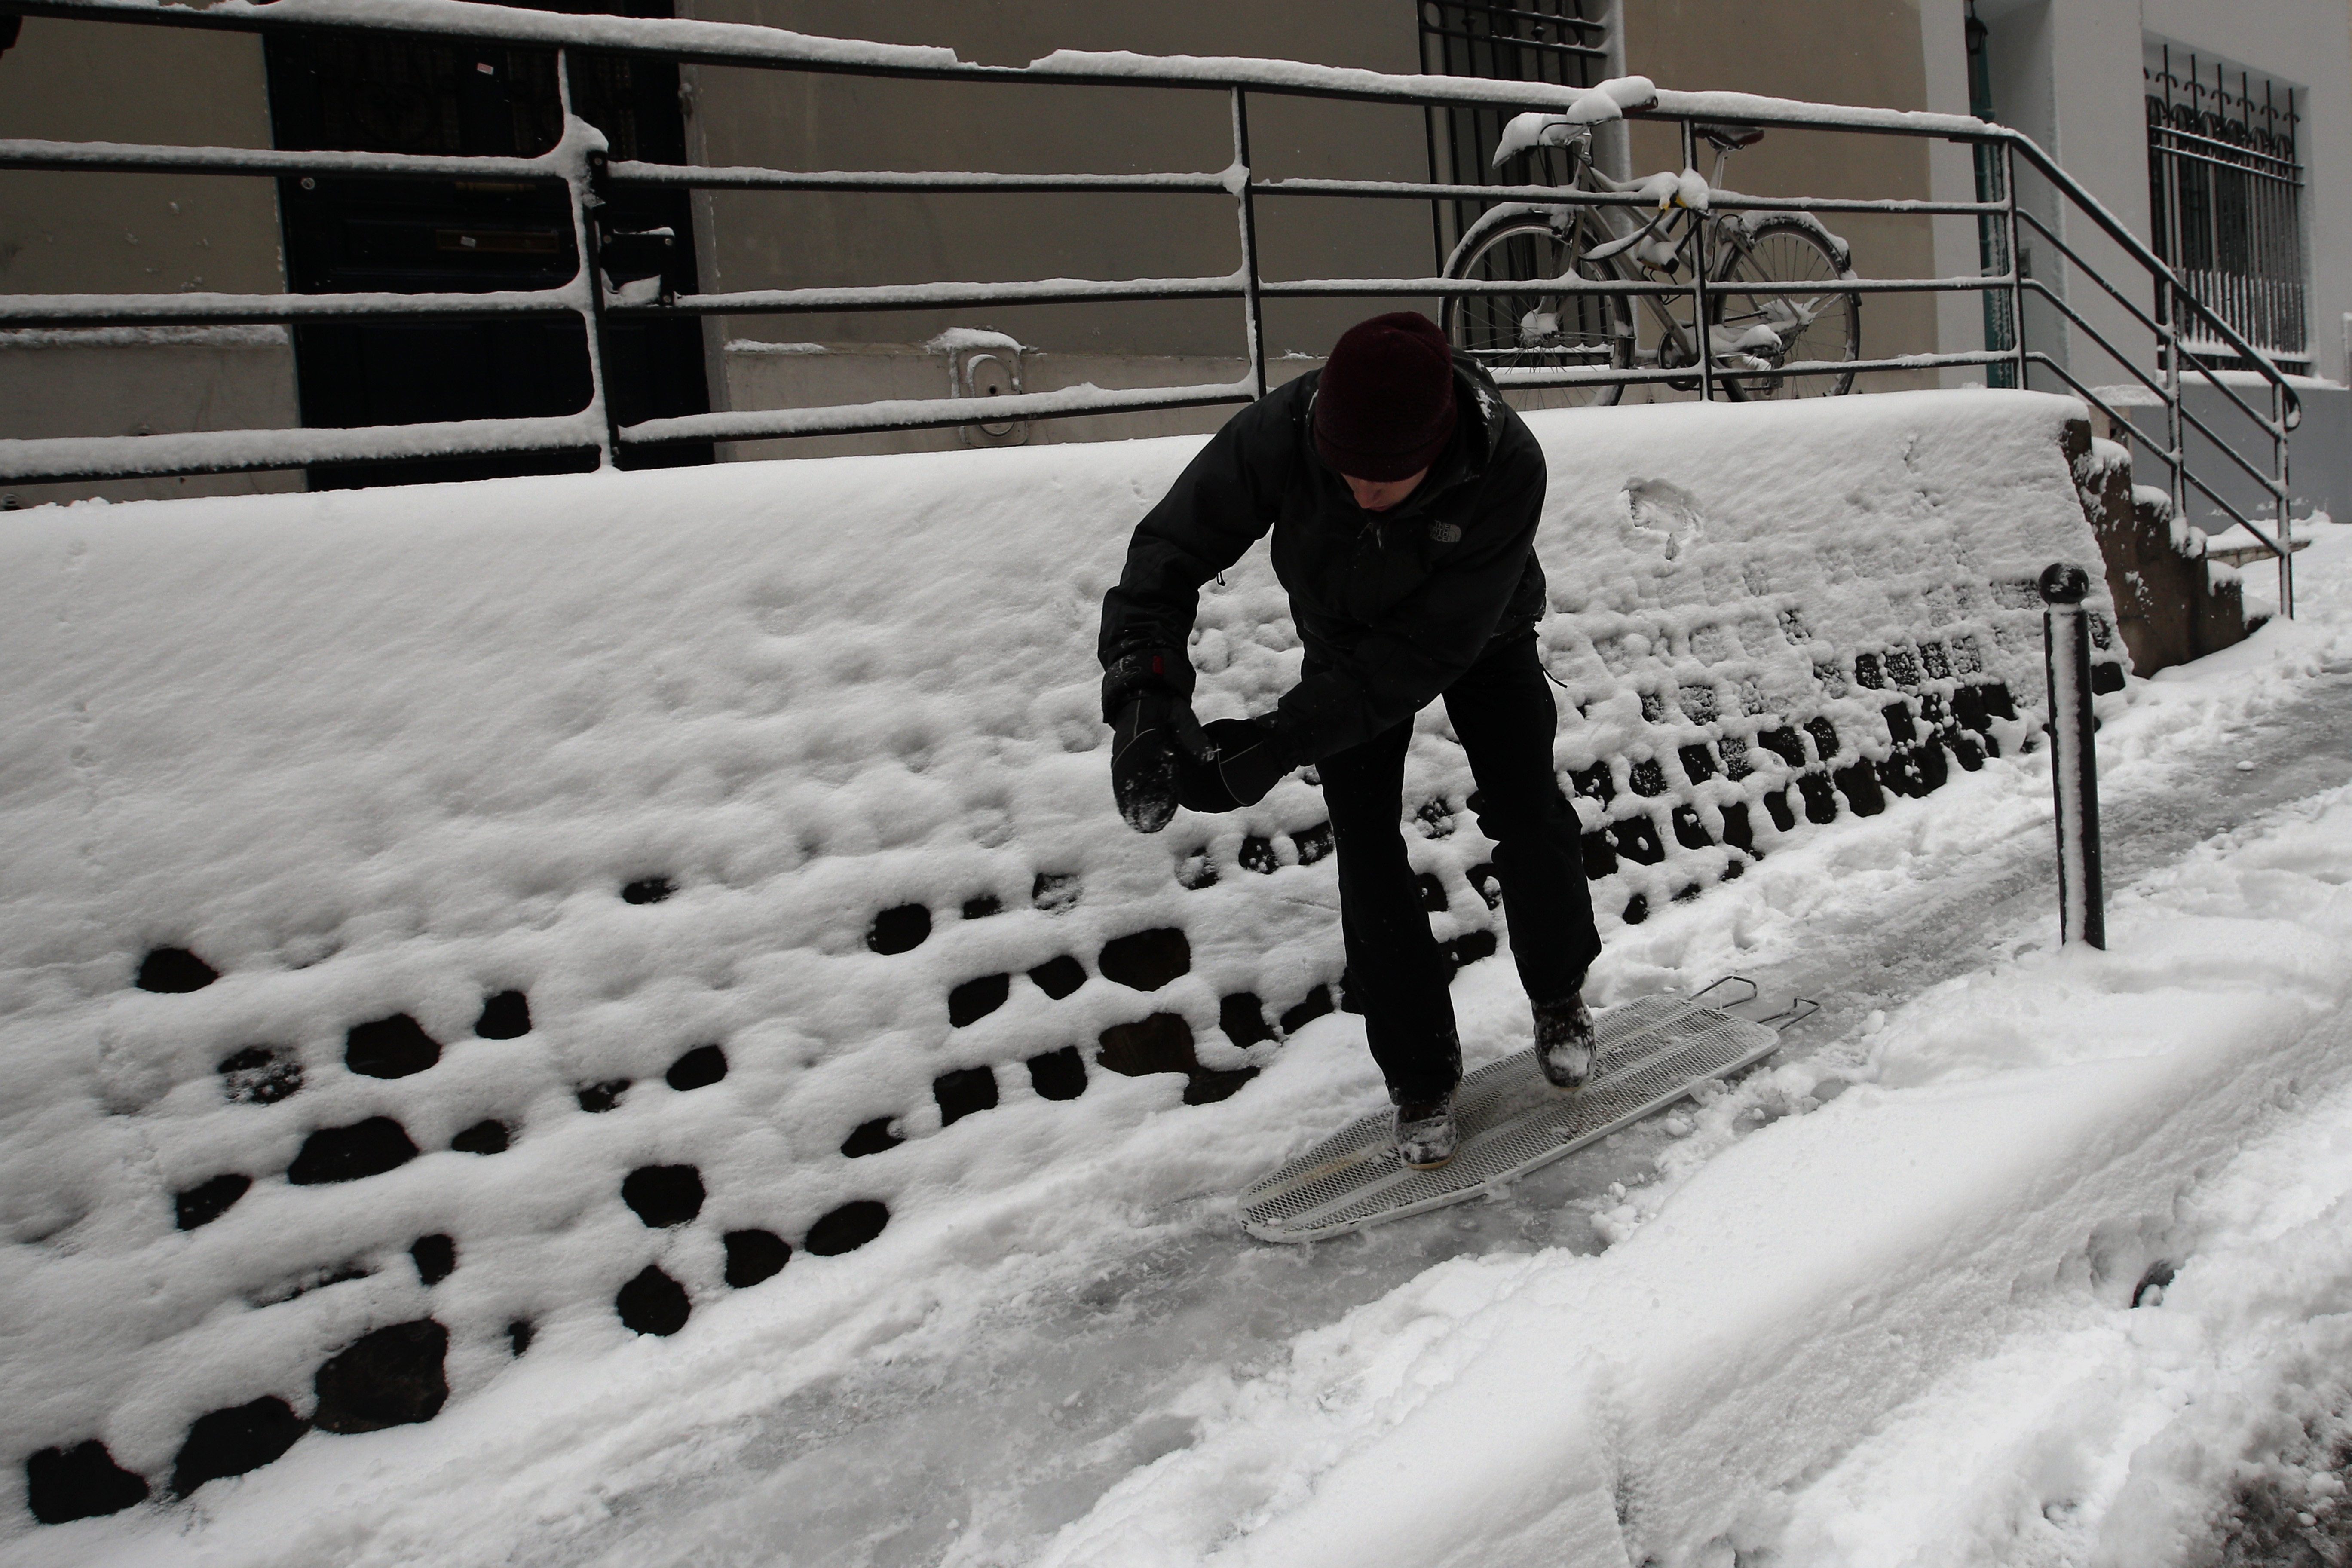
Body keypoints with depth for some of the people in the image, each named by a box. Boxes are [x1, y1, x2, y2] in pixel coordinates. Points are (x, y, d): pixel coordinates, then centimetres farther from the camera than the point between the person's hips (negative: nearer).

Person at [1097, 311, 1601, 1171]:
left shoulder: (1508, 469, -40)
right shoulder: (1281, 430, -38)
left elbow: (1430, 650, -39)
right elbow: (1171, 550, -26)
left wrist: (1278, 741, -44)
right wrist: (1145, 689, -43)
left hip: (1480, 640, -1)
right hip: (1346, 640, 1)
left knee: (1530, 818, -2)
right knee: (1368, 858, -3)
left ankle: (1560, 997, 28)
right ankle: (1421, 1079, 11)